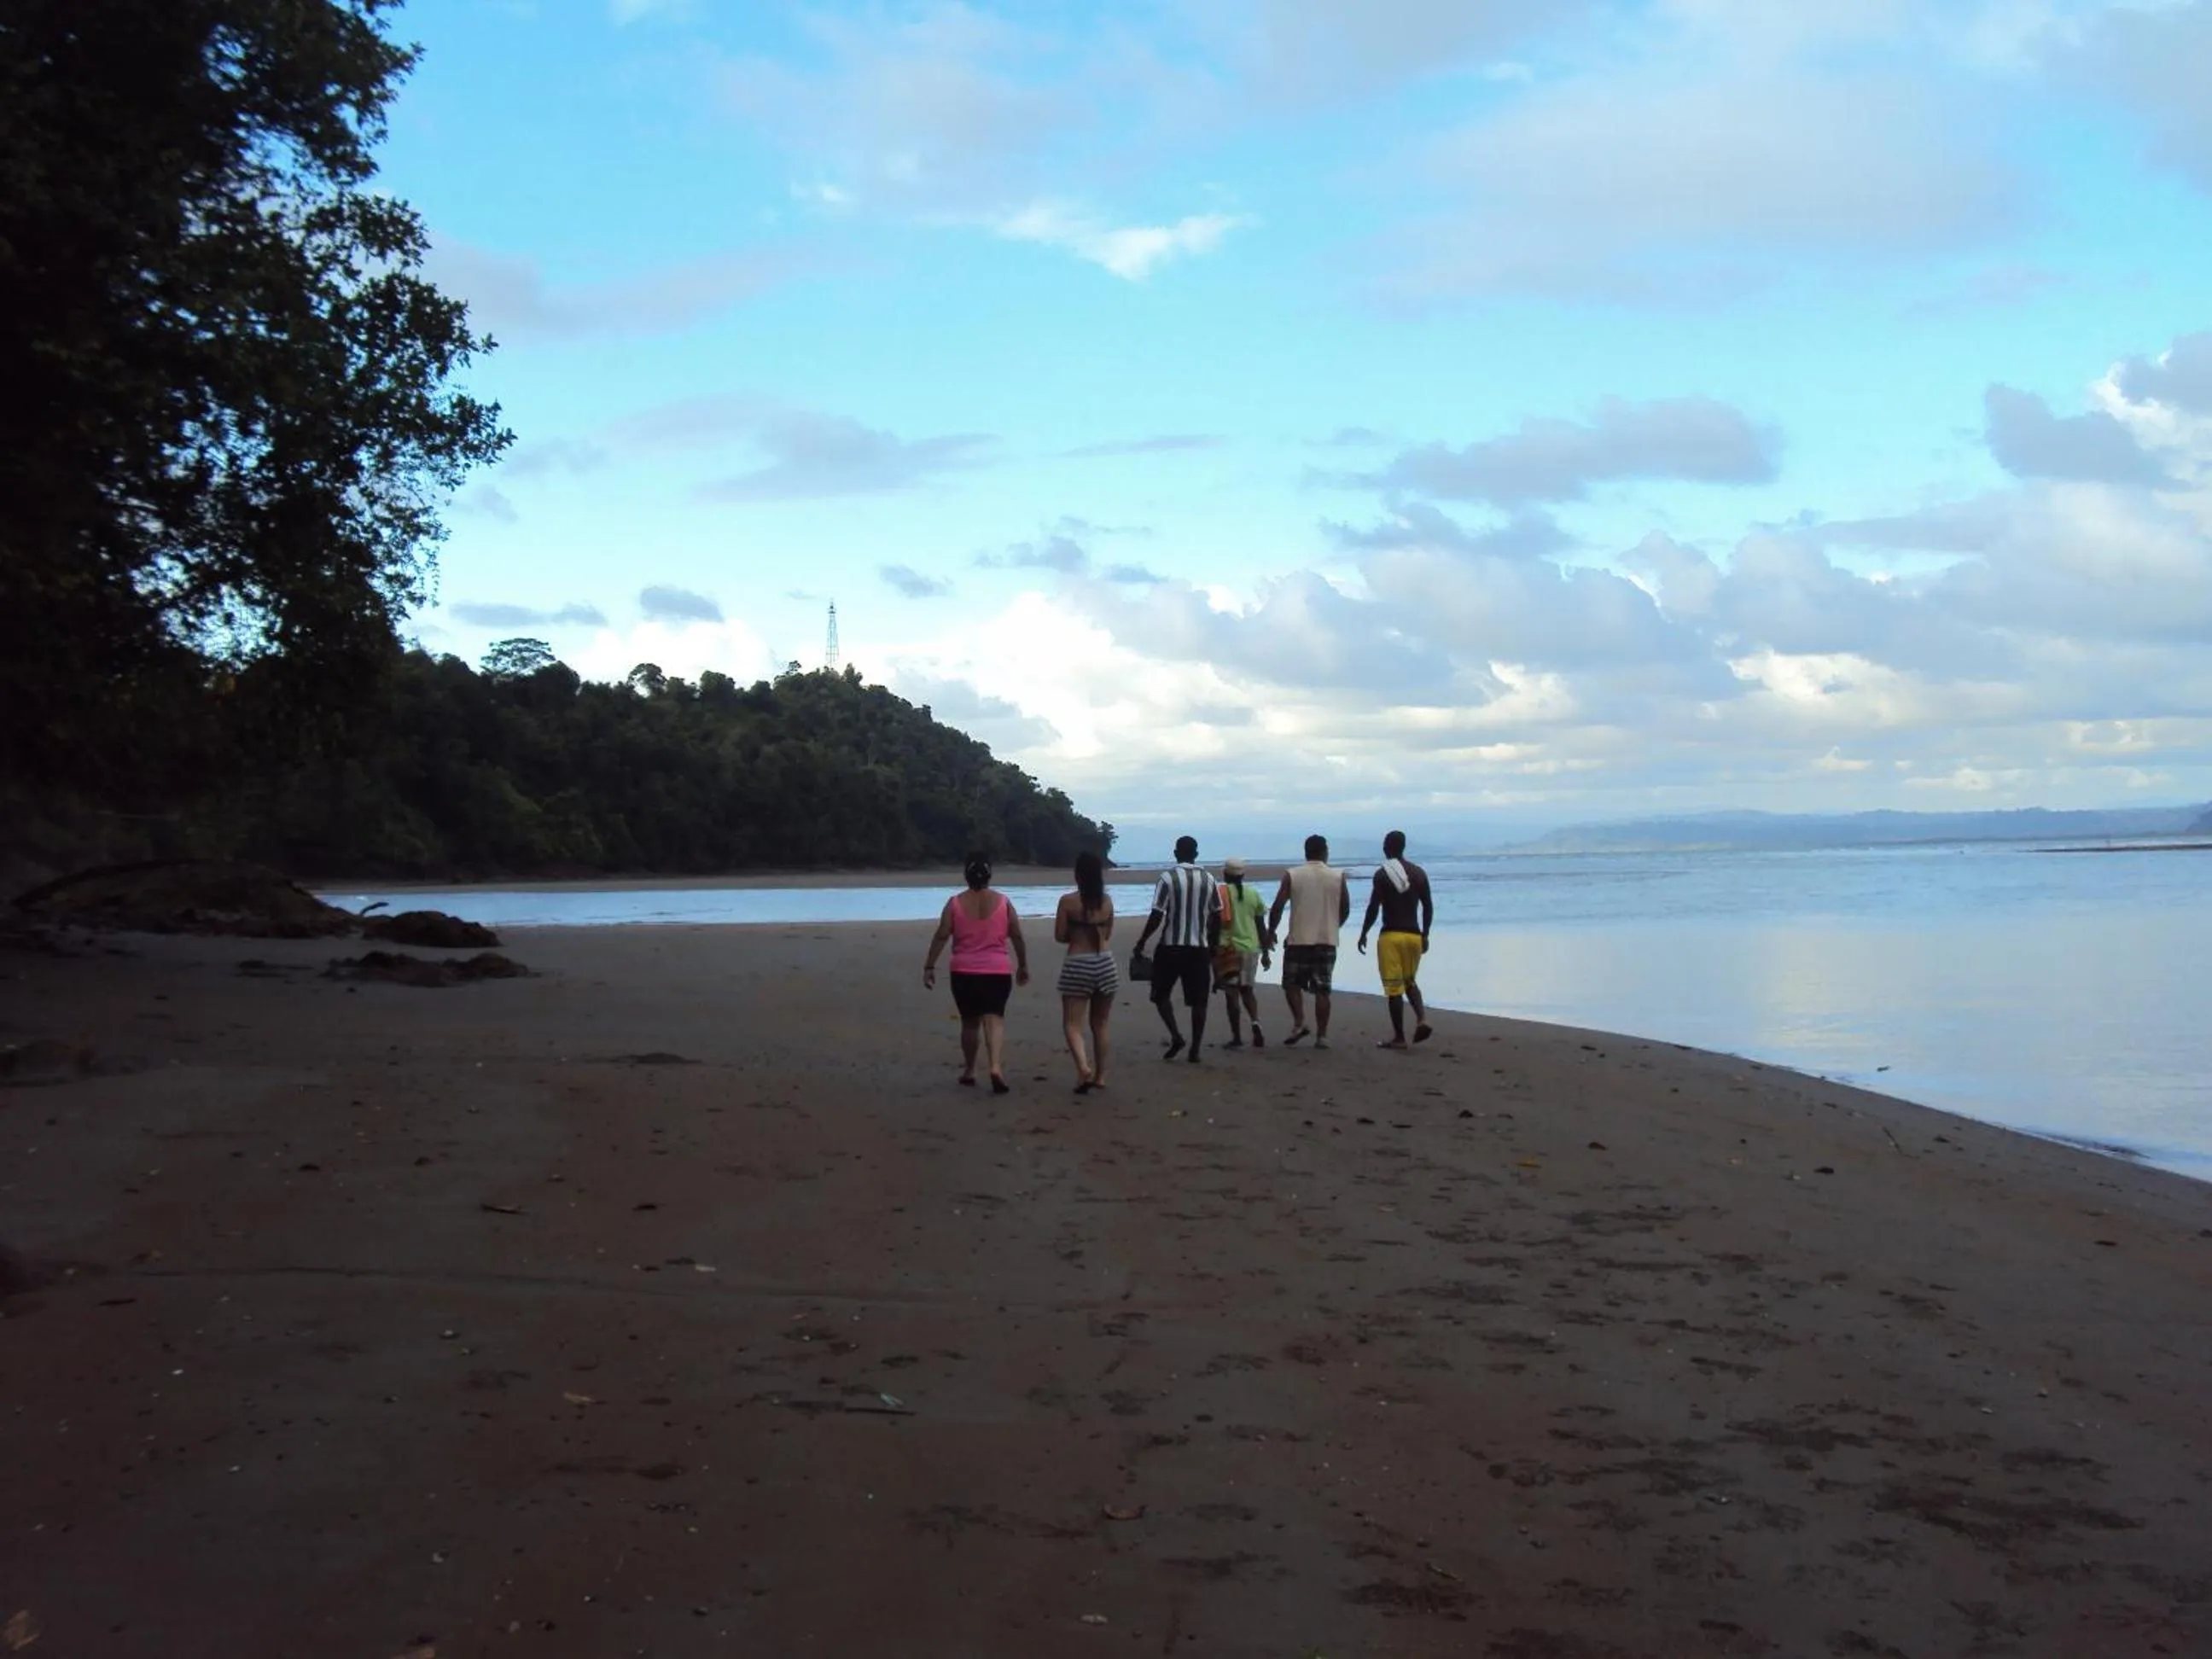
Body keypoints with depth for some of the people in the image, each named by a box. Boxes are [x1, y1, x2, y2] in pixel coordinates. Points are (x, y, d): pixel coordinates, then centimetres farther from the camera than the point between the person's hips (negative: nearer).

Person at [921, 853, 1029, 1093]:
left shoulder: (955, 903, -2)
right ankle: (997, 1067, -27)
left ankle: (969, 1071, 26)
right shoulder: (1003, 902, 0)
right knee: (994, 1020, -6)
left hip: (964, 973, 1)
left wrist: (929, 966, 0)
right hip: (997, 972, -1)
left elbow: (940, 937, -5)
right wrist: (1023, 966, 15)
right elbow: (1017, 937, 4)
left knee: (969, 1022, 16)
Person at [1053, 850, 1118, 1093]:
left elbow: (1060, 936, -5)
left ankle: (1084, 1067, -24)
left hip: (1078, 965, -4)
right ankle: (1100, 1076, 21)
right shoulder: (1107, 901, 3)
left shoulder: (1068, 901, -9)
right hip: (1105, 964, 4)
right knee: (1099, 1024, 16)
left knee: (1073, 1024, 0)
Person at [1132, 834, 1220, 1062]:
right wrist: (1213, 946, 18)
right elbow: (1216, 917, 6)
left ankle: (1175, 1036, -5)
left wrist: (1142, 941, 0)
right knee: (1198, 1001, 8)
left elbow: (1157, 915, -11)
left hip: (1171, 947, -3)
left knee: (1161, 994, 12)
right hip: (1199, 948, 3)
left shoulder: (1168, 878, -8)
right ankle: (1195, 1050, 7)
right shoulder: (1209, 879, 3)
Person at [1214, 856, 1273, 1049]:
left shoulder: (1218, 894, -4)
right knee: (1247, 989, 19)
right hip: (1250, 947, 4)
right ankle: (1255, 1021, -5)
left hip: (1226, 948, -4)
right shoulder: (1253, 895, 7)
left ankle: (1237, 1037, -1)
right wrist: (1266, 952, 15)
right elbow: (1261, 926, 9)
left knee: (1231, 993, 0)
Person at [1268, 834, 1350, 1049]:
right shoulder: (1338, 877, 2)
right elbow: (1345, 910, 8)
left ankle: (1299, 1022, -5)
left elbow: (1277, 907, -4)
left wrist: (1271, 931, 10)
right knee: (1322, 989, 5)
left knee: (1292, 984, 13)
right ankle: (1322, 1035, 4)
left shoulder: (1292, 876, -2)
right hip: (1327, 941, 1)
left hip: (1298, 940, -1)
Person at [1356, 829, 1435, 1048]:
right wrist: (1425, 935, 18)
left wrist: (1363, 934, 0)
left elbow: (1373, 908, -11)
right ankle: (1422, 1018, -3)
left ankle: (1399, 1038, 1)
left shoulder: (1382, 874, -9)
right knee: (1409, 981, 22)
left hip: (1391, 935, -5)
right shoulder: (1419, 873, 6)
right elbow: (1428, 907, 9)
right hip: (1414, 935, 5)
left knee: (1394, 988, 0)